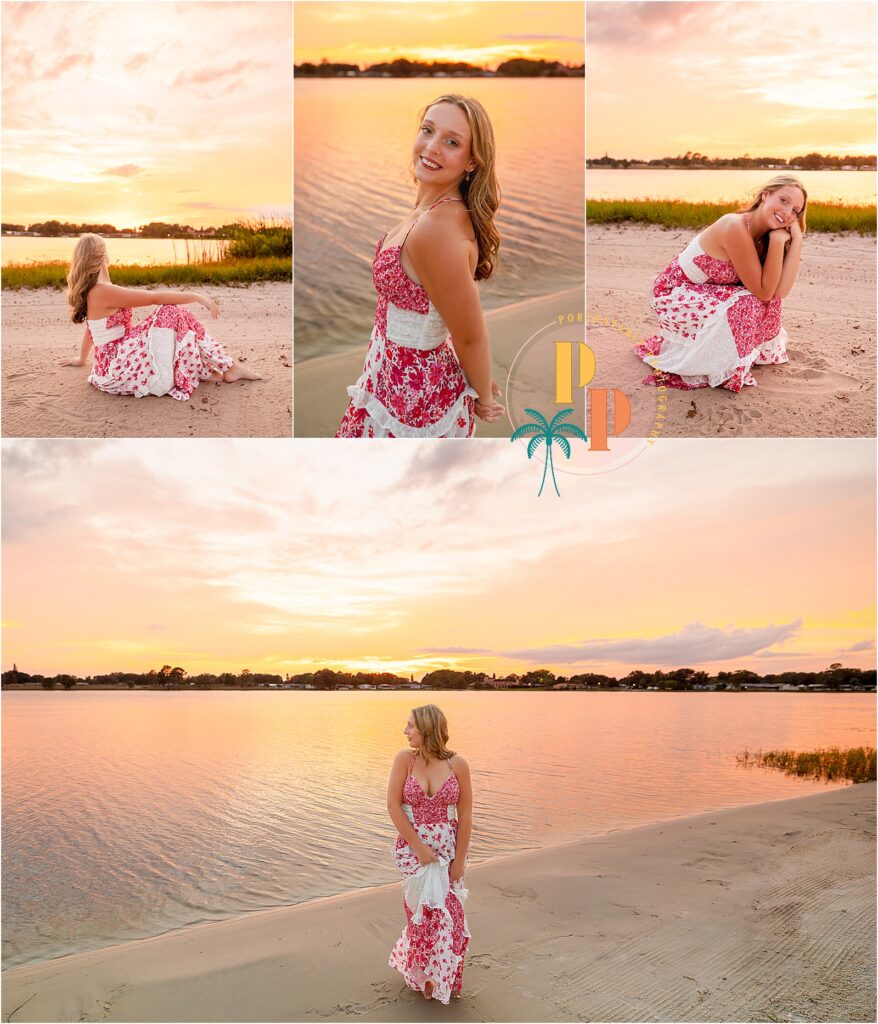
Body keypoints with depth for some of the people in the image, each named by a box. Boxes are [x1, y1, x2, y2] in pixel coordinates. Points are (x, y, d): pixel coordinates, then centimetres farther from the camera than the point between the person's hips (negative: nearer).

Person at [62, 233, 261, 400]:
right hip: (118, 370, -10)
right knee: (172, 312, -14)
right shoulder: (103, 291, -19)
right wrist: (197, 296, -16)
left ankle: (205, 369, 3)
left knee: (174, 311, 6)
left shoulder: (86, 292, 9)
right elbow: (155, 297, -19)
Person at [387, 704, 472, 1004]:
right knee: (423, 914, 8)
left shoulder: (457, 764, -9)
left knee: (450, 914, 6)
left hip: (448, 848, 1)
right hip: (412, 849, 0)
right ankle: (425, 977, 33)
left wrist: (459, 859, -5)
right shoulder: (405, 758, -9)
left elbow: (465, 815, -4)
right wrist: (419, 848, -12)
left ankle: (447, 978, 32)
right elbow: (393, 805, -9)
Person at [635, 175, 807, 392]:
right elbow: (764, 292, -26)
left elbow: (780, 291, -16)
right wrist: (778, 240, -28)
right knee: (747, 306, -24)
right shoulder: (736, 227, -29)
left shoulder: (763, 237, -4)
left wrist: (797, 240, -17)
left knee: (768, 302, -2)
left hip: (705, 293, 8)